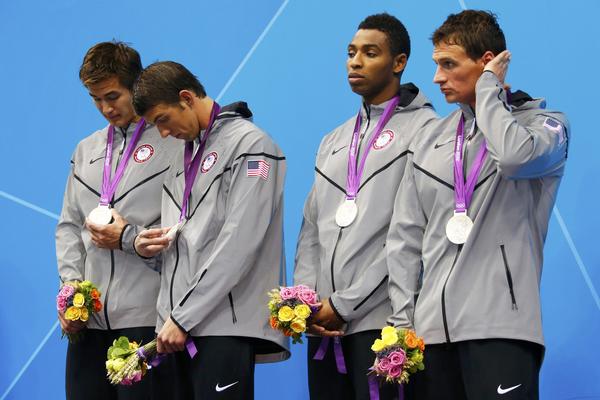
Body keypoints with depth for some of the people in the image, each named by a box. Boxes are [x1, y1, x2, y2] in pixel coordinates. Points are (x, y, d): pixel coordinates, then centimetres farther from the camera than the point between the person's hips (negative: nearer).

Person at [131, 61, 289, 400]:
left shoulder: (249, 144, -5)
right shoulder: (186, 154, 21)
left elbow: (238, 244, -13)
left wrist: (184, 317, -14)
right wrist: (151, 245, 2)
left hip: (226, 325, -7)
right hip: (180, 326, 7)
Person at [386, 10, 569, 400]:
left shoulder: (545, 122, 4)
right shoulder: (431, 138, 17)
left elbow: (515, 156, -21)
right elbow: (406, 236, 16)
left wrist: (487, 89, -6)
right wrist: (403, 318, 7)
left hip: (500, 327, -5)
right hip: (430, 328, 5)